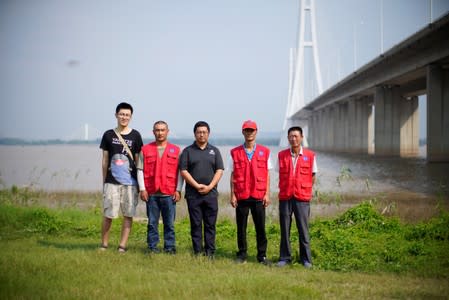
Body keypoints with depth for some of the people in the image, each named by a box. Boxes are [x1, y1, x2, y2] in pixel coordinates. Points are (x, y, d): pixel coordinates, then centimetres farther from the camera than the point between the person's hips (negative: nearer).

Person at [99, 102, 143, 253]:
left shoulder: (135, 136, 5)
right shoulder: (109, 135, 7)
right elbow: (105, 160, 11)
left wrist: (140, 183, 5)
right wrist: (104, 181, 8)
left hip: (130, 182, 0)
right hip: (111, 182, 0)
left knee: (128, 214, 1)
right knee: (108, 215, -3)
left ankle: (122, 246, 9)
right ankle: (104, 244, 11)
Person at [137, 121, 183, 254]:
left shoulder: (176, 150, 8)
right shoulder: (145, 149, 8)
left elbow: (180, 172, 7)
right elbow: (140, 170, 7)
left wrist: (178, 190, -1)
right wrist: (142, 189, -2)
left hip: (169, 193, 0)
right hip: (151, 193, 0)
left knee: (169, 223, 2)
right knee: (152, 222, 4)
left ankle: (170, 247, 9)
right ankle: (152, 247, 10)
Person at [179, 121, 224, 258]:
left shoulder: (214, 151, 12)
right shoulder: (188, 151, 6)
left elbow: (219, 170, 4)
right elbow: (183, 171, -1)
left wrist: (209, 186, -9)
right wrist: (197, 185, -11)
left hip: (211, 194, 1)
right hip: (193, 194, -1)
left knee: (210, 225, 1)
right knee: (196, 225, 1)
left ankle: (210, 253, 5)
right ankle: (198, 253, 5)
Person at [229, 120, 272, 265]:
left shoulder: (264, 152, 6)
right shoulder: (235, 153, 6)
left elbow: (267, 175, 6)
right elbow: (233, 175, 6)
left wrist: (267, 194, 0)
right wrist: (232, 195, 0)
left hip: (259, 196, 0)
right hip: (241, 197, 0)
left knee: (260, 227, 2)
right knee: (241, 227, 4)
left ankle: (262, 255, 10)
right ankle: (242, 254, 14)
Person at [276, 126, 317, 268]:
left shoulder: (310, 155, 1)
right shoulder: (281, 155, 5)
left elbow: (313, 176, 10)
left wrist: (306, 191, 10)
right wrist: (286, 189, 11)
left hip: (302, 198, -2)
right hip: (285, 197, 2)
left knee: (303, 229, 0)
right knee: (284, 229, 4)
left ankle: (306, 259, 9)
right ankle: (285, 257, 13)